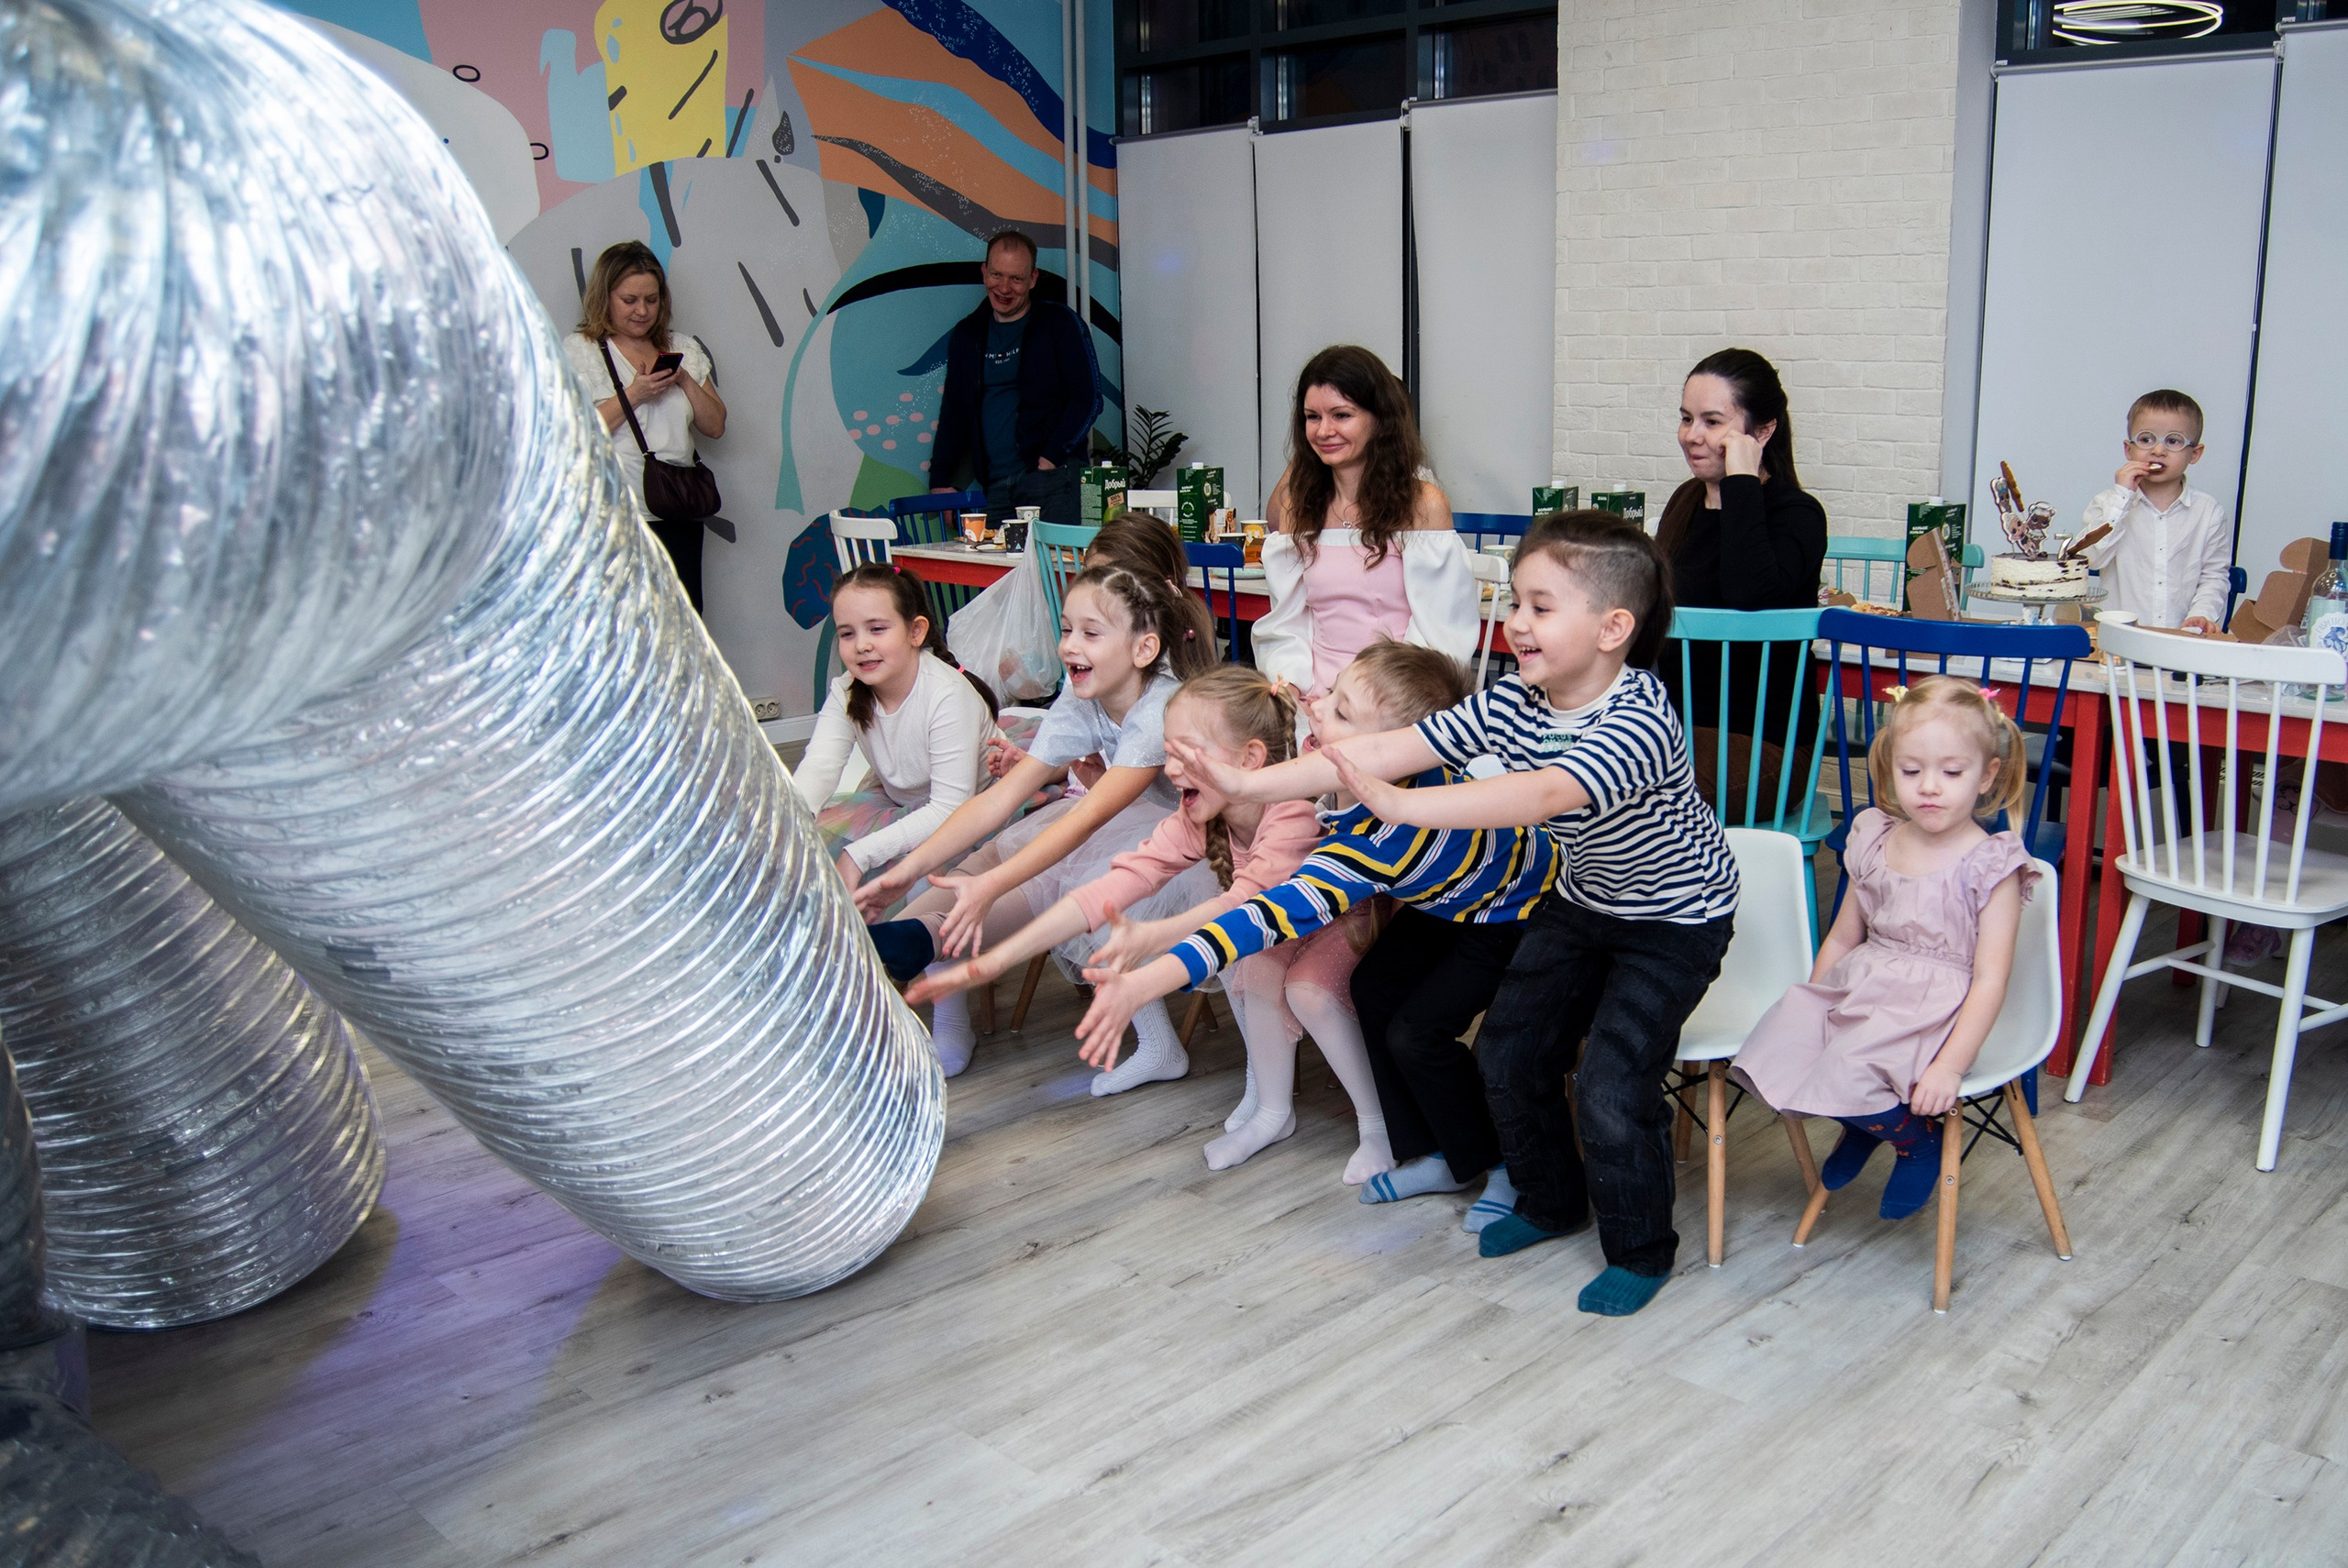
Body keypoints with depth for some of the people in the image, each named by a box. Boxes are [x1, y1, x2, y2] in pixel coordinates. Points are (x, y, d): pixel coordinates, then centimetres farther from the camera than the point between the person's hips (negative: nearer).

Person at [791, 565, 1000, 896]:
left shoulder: (948, 696, -30)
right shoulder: (847, 693, -10)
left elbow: (950, 810, -33)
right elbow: (820, 765, -28)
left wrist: (860, 854, -39)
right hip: (895, 803, 6)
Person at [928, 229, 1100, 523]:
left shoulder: (1060, 323, 3)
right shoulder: (966, 335, 17)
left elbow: (1088, 398, -3)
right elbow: (953, 411, 22)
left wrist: (1054, 456, -12)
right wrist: (940, 480, 13)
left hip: (1052, 478, -4)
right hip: (994, 485, 4)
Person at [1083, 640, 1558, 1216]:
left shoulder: (1383, 837, -43)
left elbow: (1278, 914, -52)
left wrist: (1144, 984, -61)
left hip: (1518, 910, -8)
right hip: (1455, 892, 8)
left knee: (1416, 1034, -15)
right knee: (1376, 988, 1)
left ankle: (1508, 1166, 9)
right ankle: (1439, 1154, 15)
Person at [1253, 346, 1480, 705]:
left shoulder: (1423, 505, -2)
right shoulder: (1296, 506, 12)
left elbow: (1439, 635, -6)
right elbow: (1286, 624, 14)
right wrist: (1289, 683, -6)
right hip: (1313, 701, 4)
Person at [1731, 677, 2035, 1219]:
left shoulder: (1991, 865, -10)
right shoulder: (1876, 841, 7)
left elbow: (1990, 978, -13)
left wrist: (1951, 1066, -20)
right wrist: (1810, 1005, 10)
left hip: (1933, 1007, -6)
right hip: (1854, 988, 6)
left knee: (1845, 1075, -28)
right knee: (1774, 1046, -15)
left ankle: (1920, 1141, 7)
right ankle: (1864, 1123, 14)